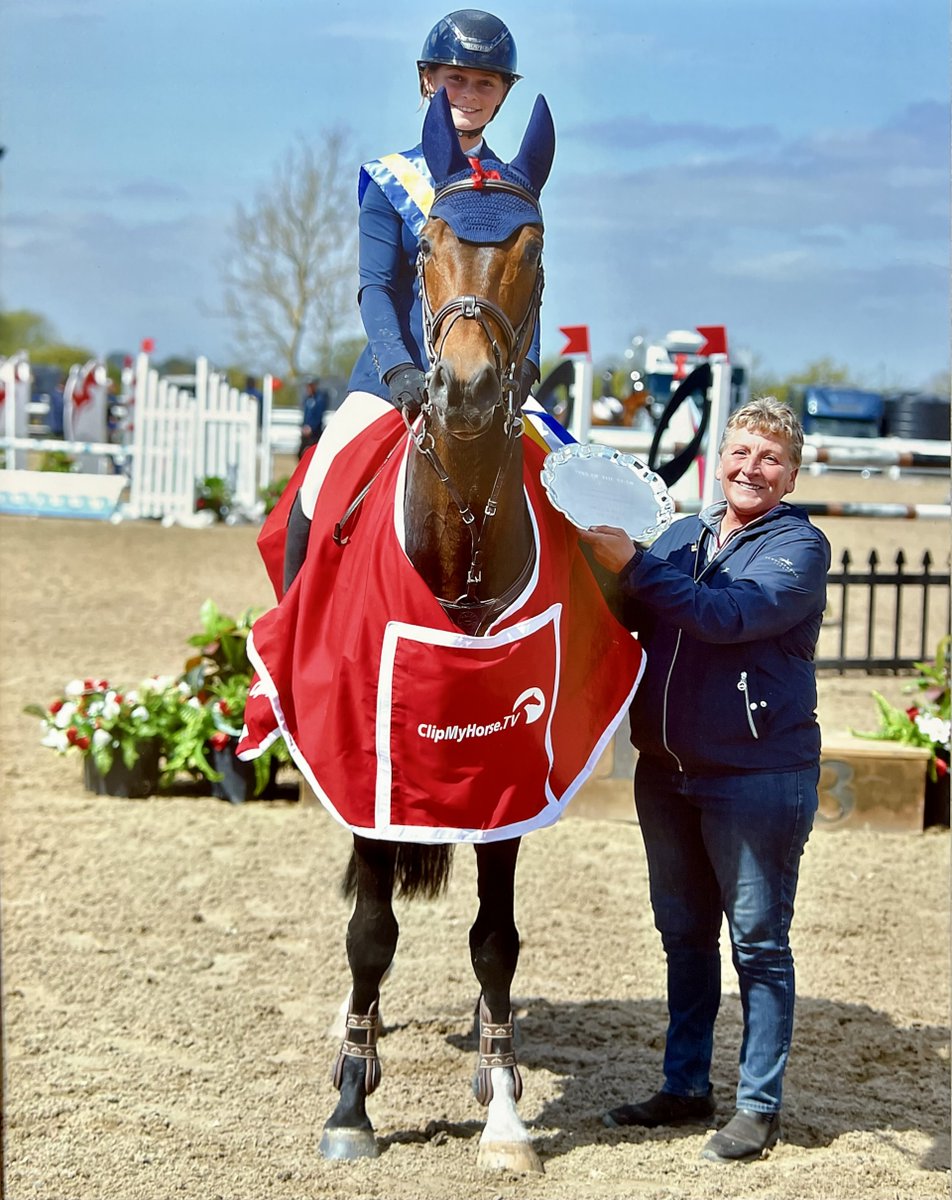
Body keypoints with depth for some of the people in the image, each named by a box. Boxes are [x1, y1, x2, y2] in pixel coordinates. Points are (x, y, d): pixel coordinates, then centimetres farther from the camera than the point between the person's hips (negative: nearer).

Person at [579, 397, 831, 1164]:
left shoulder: (800, 546, -8)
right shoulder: (682, 537, 10)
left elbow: (730, 614, -24)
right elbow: (626, 620, 9)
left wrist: (631, 563, -28)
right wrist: (598, 558, -10)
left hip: (757, 776, -6)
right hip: (667, 772, 6)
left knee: (758, 943, 2)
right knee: (684, 935, 15)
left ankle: (760, 1107, 11)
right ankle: (686, 1087, 28)